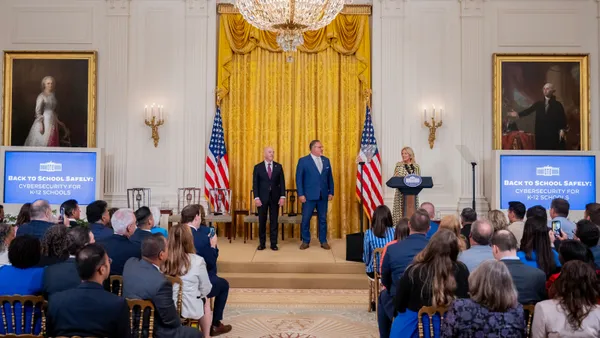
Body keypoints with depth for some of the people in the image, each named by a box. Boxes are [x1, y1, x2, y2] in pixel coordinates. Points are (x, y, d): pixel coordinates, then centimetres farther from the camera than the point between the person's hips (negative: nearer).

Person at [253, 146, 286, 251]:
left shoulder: (278, 166, 5)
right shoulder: (258, 167, 1)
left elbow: (282, 182, 3)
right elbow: (255, 184, -2)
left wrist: (282, 196, -5)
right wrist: (256, 197, -10)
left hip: (275, 197, 1)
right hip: (262, 197, -1)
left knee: (274, 221, 4)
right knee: (262, 221, 6)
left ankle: (273, 243, 11)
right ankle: (262, 243, 16)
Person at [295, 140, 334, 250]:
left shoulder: (326, 160, 9)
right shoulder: (303, 161, -3)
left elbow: (330, 177, 11)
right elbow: (299, 179, -5)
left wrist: (331, 192, 6)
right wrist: (300, 194, -10)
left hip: (323, 195, 3)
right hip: (309, 195, -3)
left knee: (323, 219, 9)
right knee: (306, 219, 3)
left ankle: (323, 241, 19)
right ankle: (306, 241, 16)